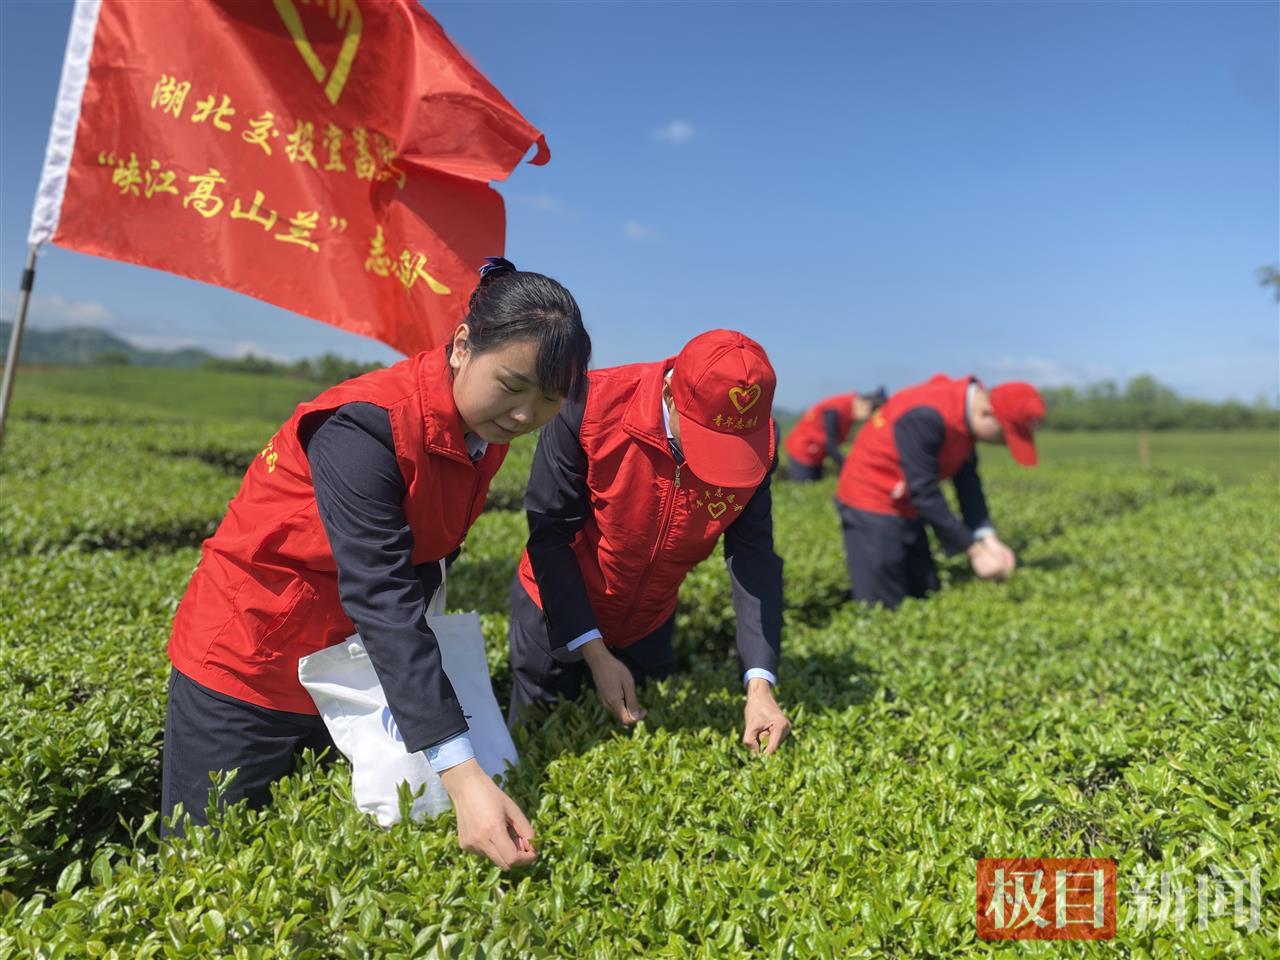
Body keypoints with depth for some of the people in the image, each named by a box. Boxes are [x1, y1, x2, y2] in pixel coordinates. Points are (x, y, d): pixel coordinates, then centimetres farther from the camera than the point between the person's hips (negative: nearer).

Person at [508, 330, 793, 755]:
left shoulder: (757, 446, -19)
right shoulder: (591, 407, -29)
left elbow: (755, 562, -18)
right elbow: (548, 537, -23)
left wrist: (760, 685, -28)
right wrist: (595, 654, -25)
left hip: (649, 626, 3)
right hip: (558, 612, -2)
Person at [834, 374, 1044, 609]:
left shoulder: (968, 413, -3)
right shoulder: (926, 416, -31)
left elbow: (967, 481, -1)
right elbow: (925, 493, -27)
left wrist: (987, 536, -14)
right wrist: (975, 549, -21)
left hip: (905, 508, 9)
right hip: (871, 503, -9)